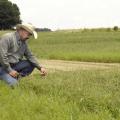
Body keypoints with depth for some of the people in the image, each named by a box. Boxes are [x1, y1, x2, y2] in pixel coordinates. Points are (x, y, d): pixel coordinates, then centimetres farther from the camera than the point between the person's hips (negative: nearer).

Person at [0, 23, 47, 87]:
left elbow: (30, 56, 7)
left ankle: (15, 77, -6)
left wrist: (40, 67, -7)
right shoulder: (7, 37, -17)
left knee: (31, 64, -5)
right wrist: (9, 70, -21)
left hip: (14, 65, 8)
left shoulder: (24, 42, 7)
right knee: (13, 84, -27)